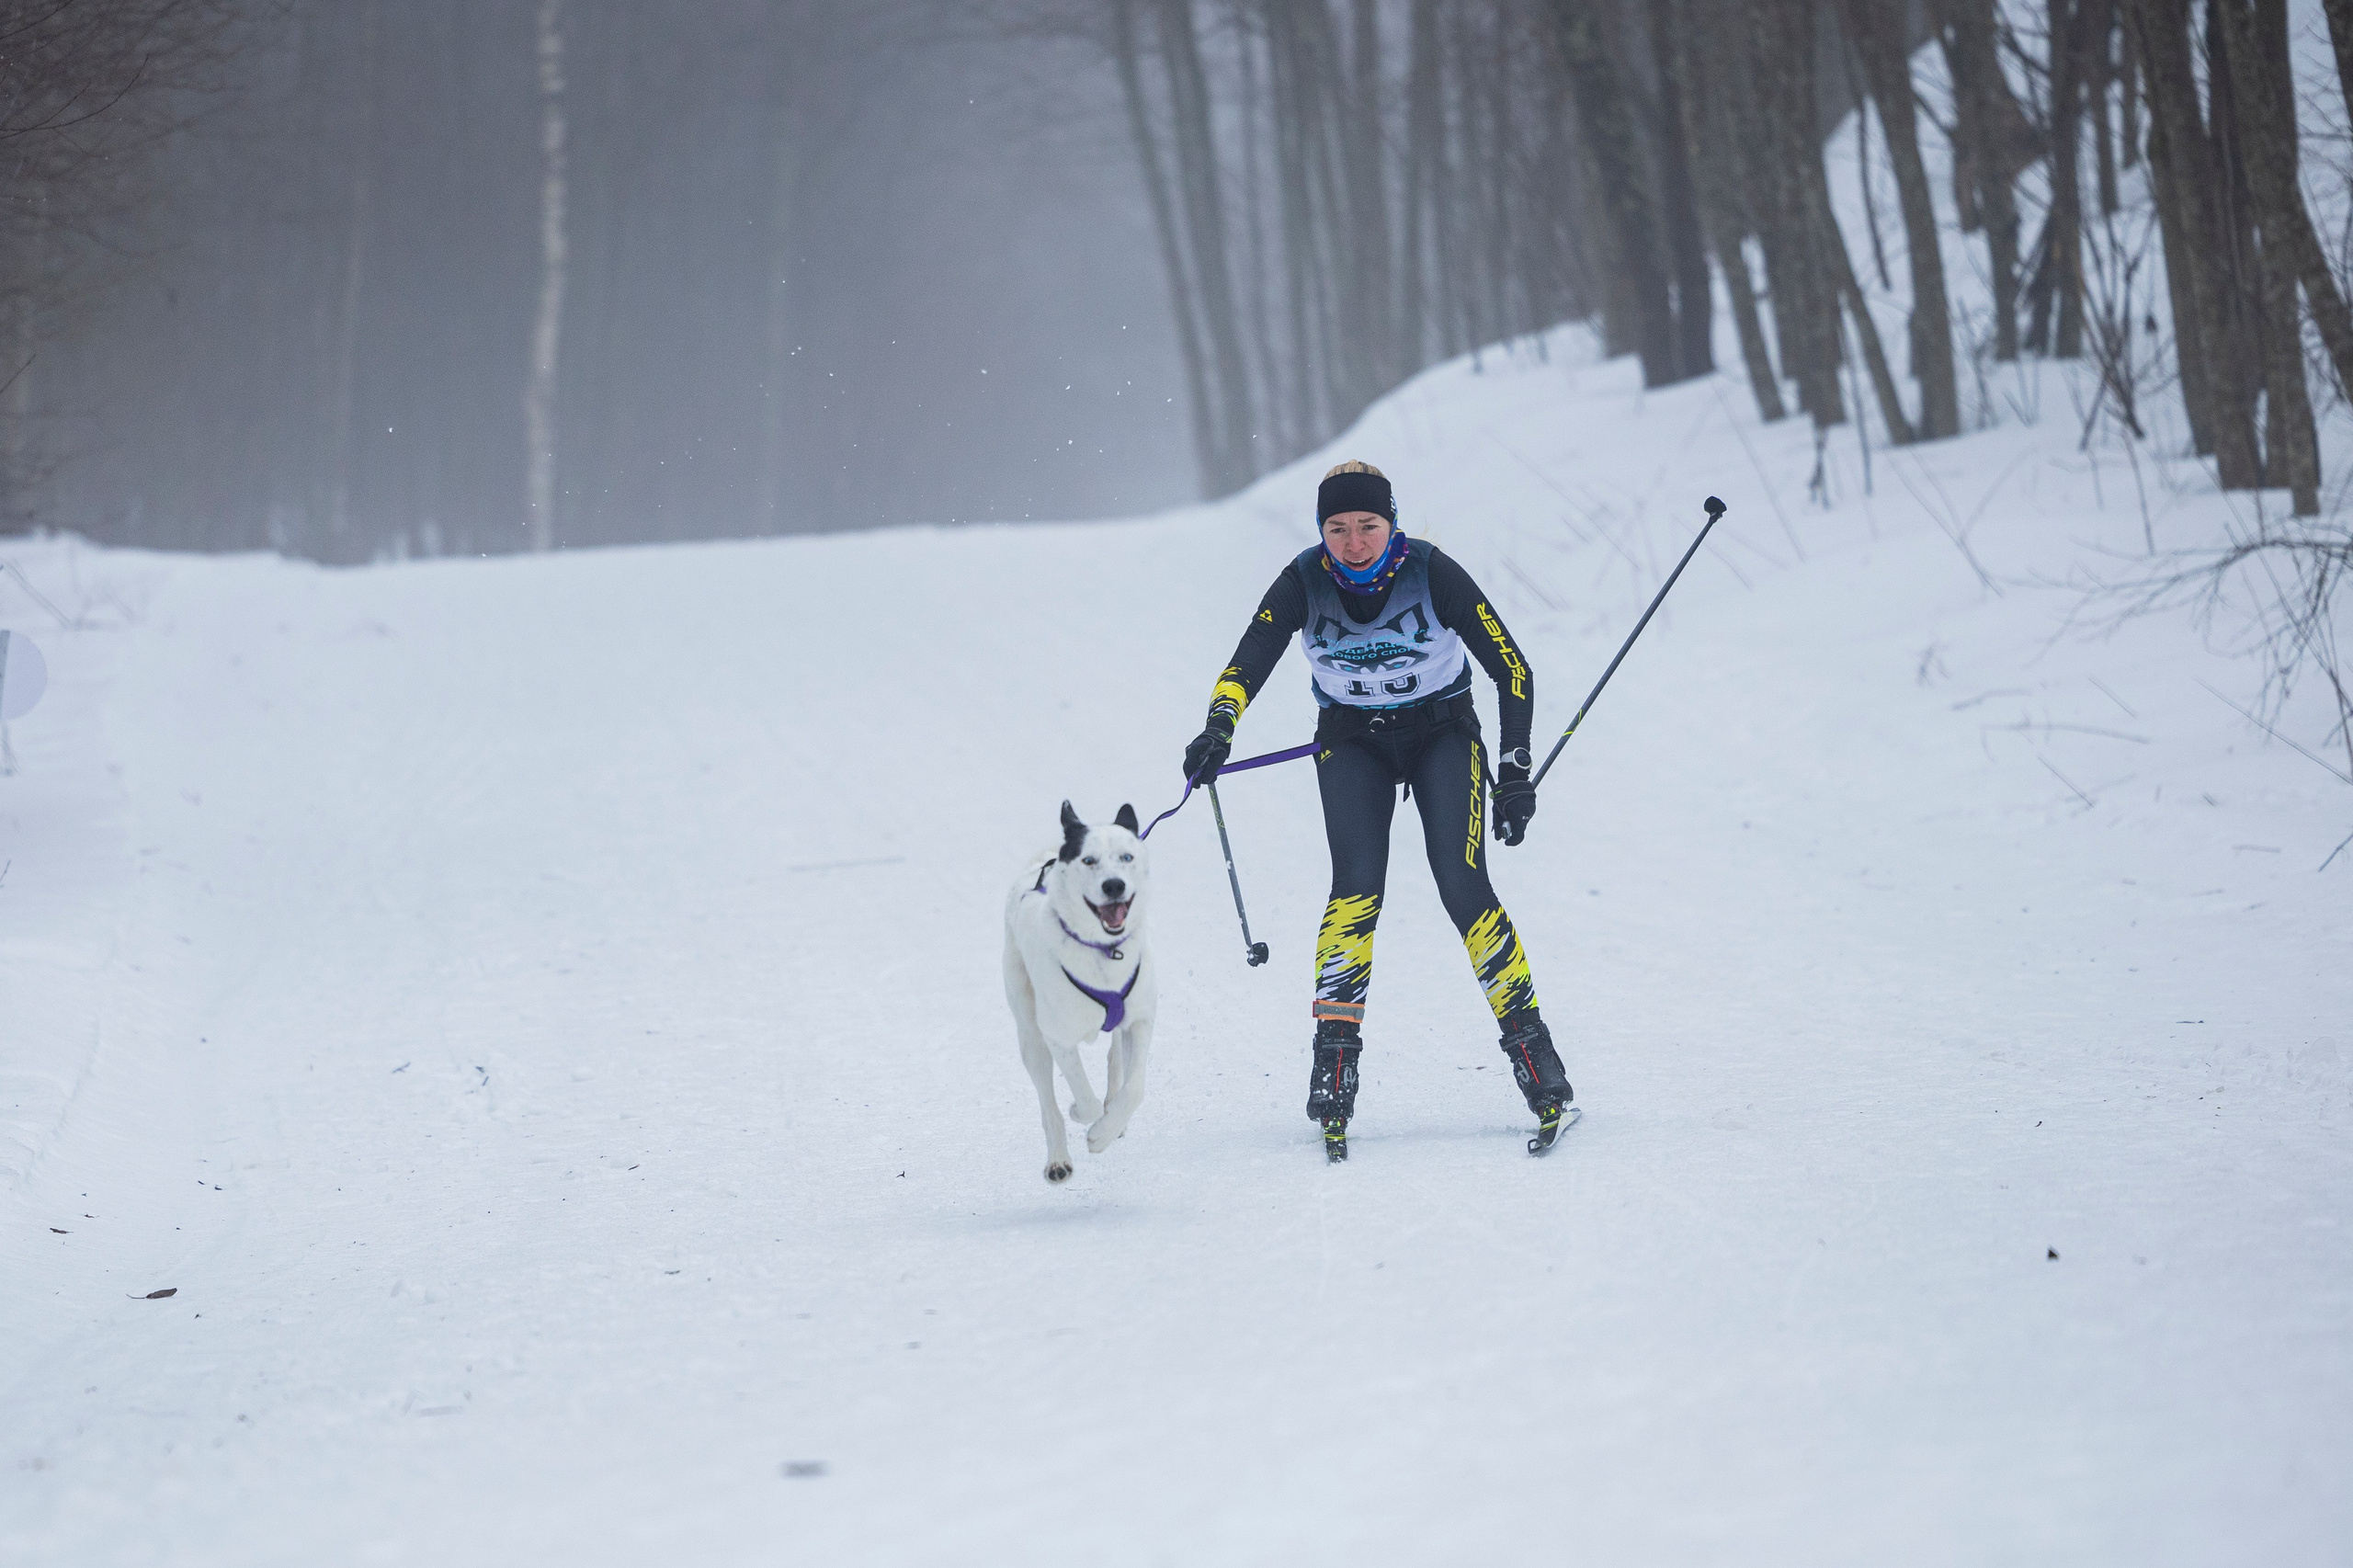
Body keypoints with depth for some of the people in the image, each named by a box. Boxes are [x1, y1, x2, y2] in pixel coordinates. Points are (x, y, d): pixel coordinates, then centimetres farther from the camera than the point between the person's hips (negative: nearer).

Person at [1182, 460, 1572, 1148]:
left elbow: (1511, 669, -16)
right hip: (1352, 742, 1)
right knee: (1356, 886, -19)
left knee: (1464, 887, -17)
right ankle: (1335, 1053, -16)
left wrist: (1516, 774, -20)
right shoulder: (1304, 583, -17)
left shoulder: (1432, 573, -21)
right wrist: (1219, 729, -42)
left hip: (1442, 734, -1)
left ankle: (1529, 1043, -10)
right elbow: (1246, 666, -20)